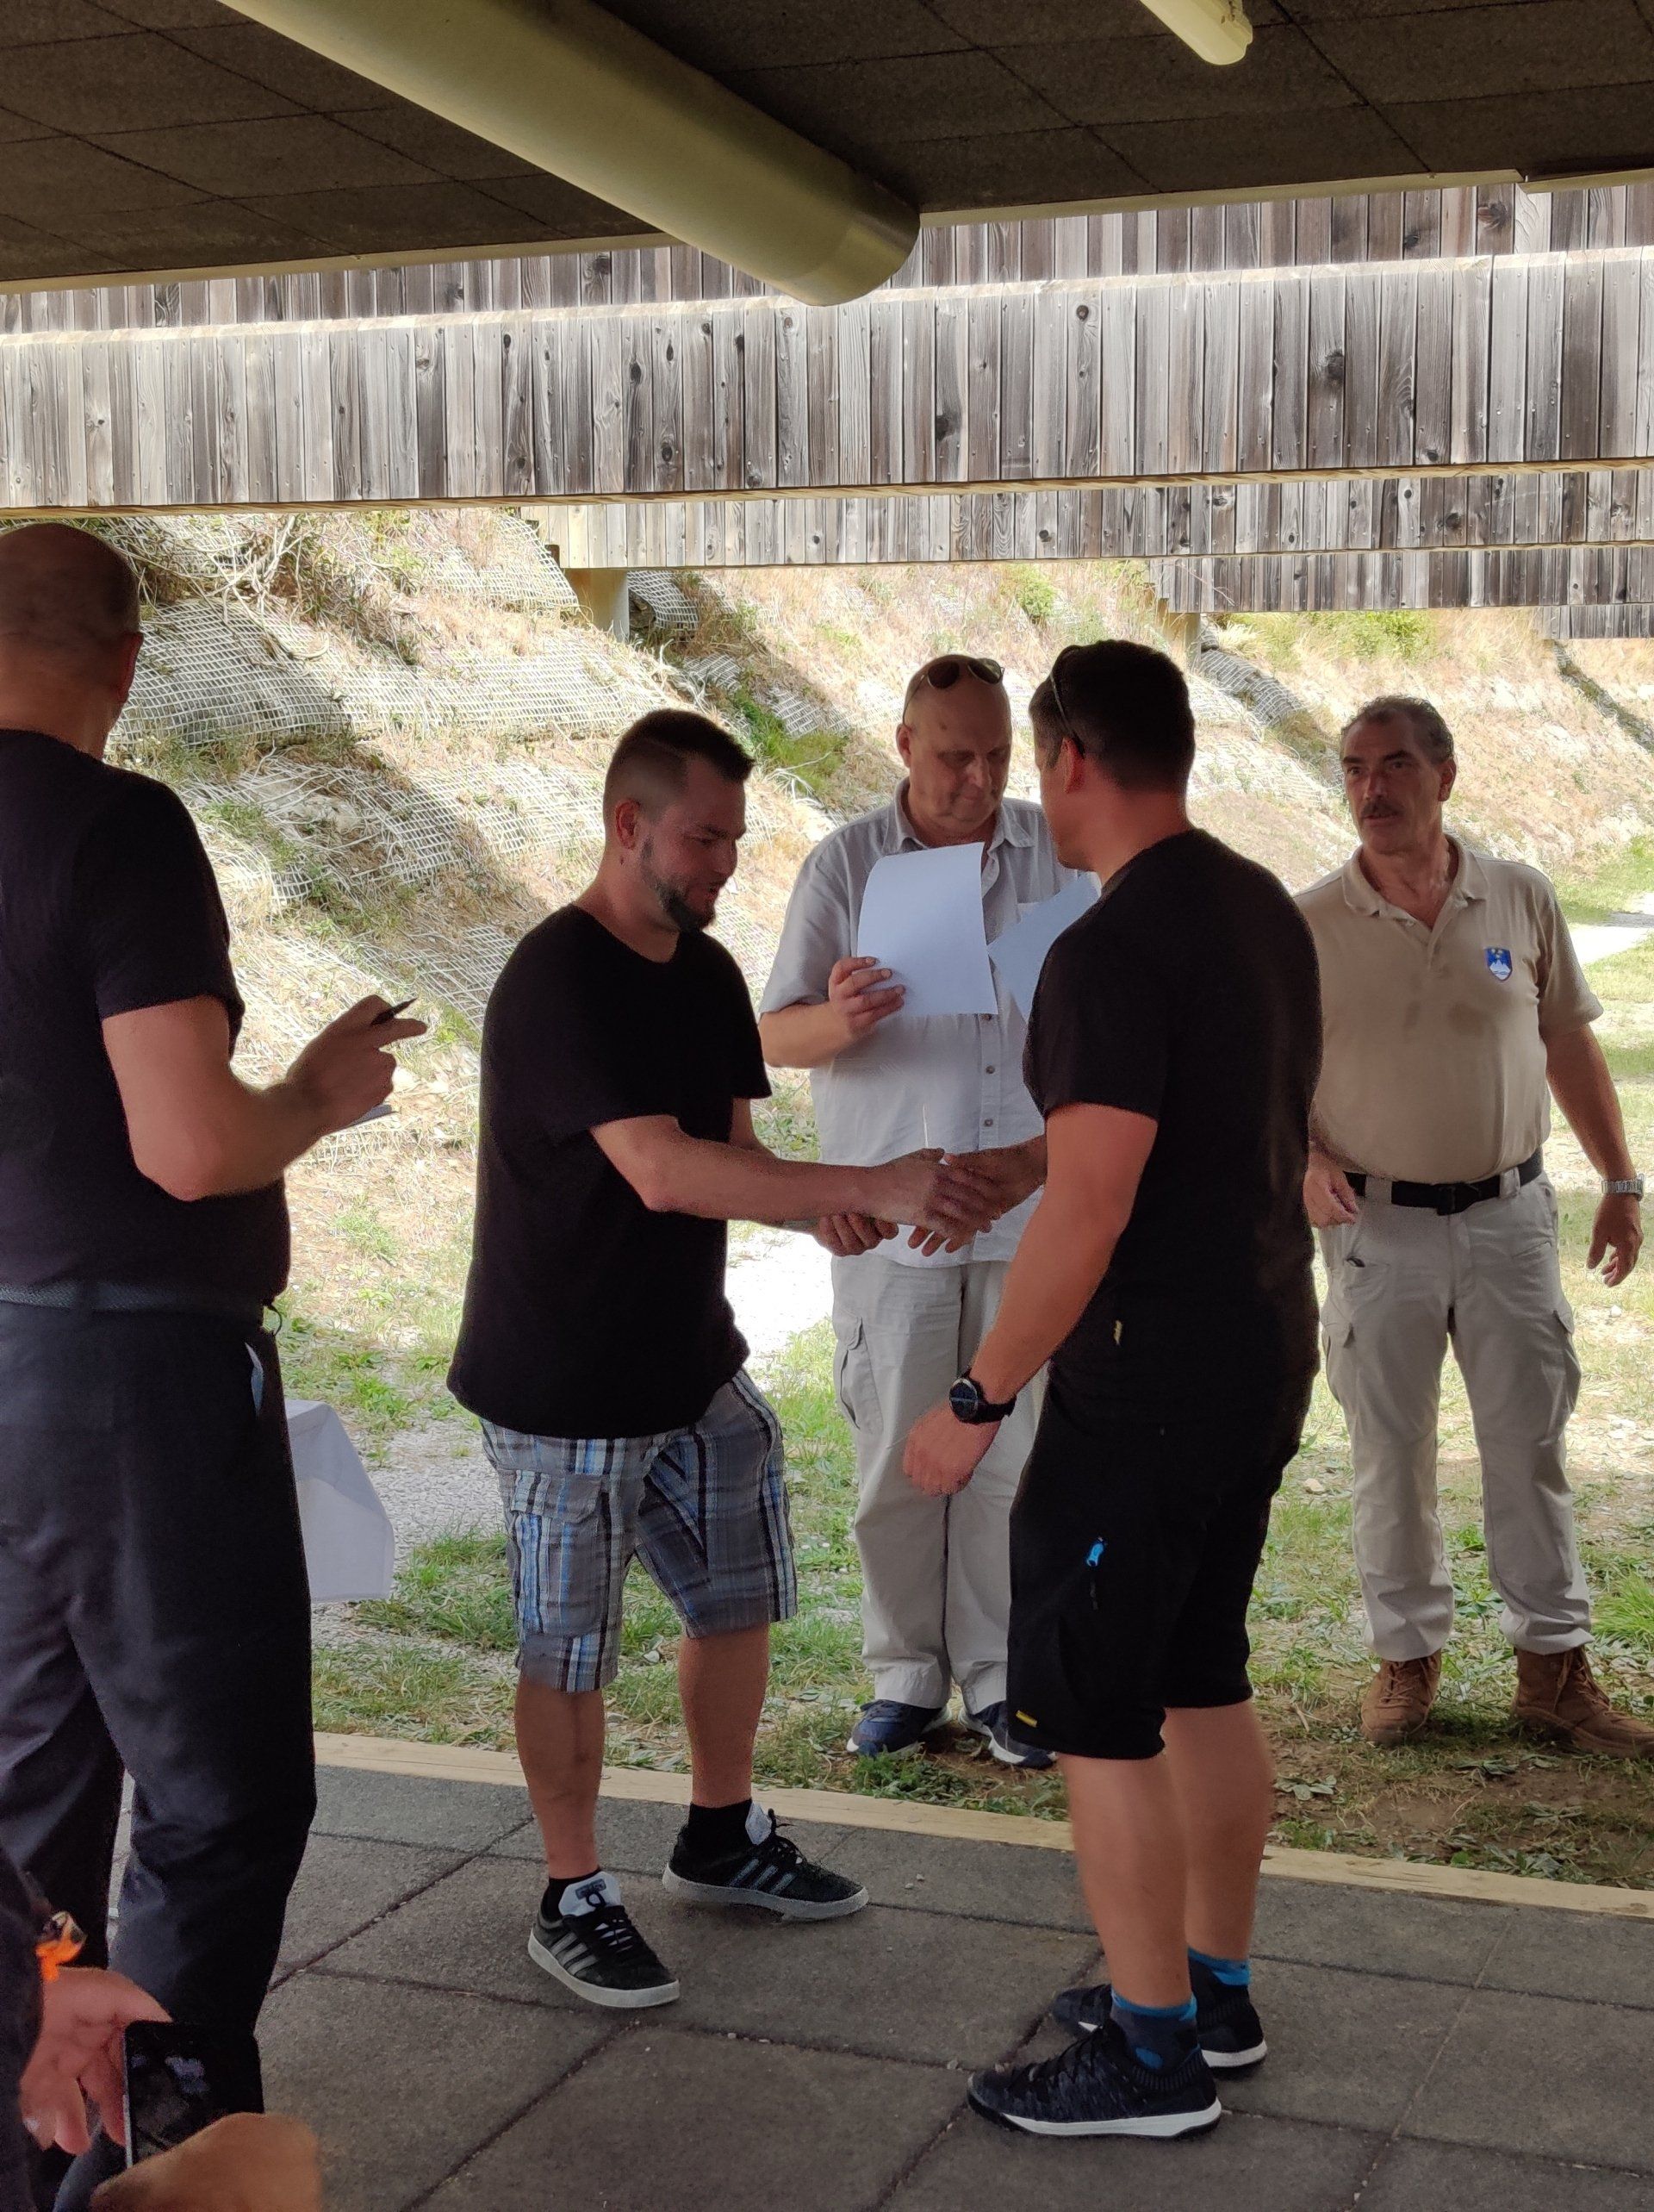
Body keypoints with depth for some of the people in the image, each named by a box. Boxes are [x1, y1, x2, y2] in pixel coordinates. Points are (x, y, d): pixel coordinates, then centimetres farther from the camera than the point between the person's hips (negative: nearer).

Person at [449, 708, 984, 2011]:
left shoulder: (707, 976, 6)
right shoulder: (559, 983, -21)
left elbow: (733, 1154, 5)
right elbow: (663, 1173, -31)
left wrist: (824, 1207, -17)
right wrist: (870, 1190, -33)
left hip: (694, 1364, 8)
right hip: (562, 1388, -8)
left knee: (739, 1600, 16)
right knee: (571, 1648, 4)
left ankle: (722, 1839, 36)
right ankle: (575, 1899, 20)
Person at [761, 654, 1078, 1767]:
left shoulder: (1055, 850, 3)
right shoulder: (844, 864, -2)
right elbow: (775, 1036, -5)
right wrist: (838, 1020, -28)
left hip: (1030, 1209, 1)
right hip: (889, 1218, -1)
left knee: (1012, 1457, 6)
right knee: (898, 1459, 5)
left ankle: (999, 1676, 20)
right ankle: (906, 1673, 21)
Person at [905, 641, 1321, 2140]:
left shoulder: (1115, 949, -21)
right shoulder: (1266, 909, 7)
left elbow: (1089, 1208, -25)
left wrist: (977, 1402, -17)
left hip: (1147, 1385, -9)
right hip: (1265, 1360, 9)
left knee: (1089, 1709, 3)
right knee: (1201, 1677, 19)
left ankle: (1155, 2054, 12)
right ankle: (1216, 1991, 31)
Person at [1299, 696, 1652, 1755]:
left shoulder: (1521, 899, 1)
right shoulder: (1310, 926, -4)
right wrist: (1305, 1160, -14)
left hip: (1509, 1217, 1)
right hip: (1379, 1224, -1)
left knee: (1533, 1443, 7)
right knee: (1391, 1451, 8)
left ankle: (1555, 1665, 18)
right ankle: (1407, 1655, 22)